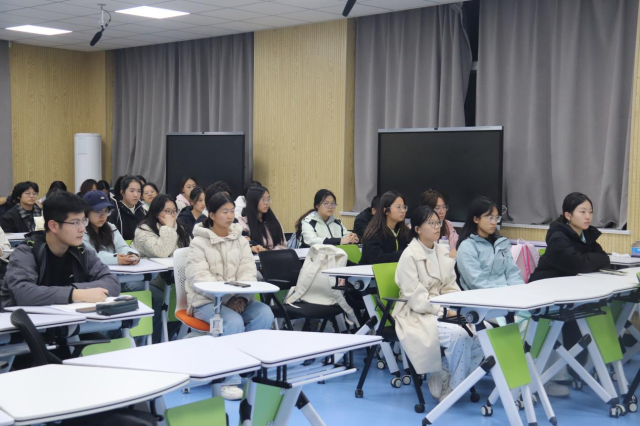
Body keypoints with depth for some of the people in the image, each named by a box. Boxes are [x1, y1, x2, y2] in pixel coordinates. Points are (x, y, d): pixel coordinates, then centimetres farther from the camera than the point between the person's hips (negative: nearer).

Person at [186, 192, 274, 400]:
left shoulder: (240, 240, 11)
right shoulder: (199, 243, -4)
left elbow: (248, 272, 4)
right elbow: (199, 278, -14)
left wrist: (241, 297, -16)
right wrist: (228, 296, -26)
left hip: (237, 299, 5)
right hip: (206, 301, -4)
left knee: (265, 313, -24)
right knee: (233, 321, -34)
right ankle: (229, 381, -22)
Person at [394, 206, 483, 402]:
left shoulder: (443, 252, 9)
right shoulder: (409, 256, -12)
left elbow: (450, 287, 10)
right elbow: (416, 298, -17)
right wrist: (445, 311, -22)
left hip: (441, 310, 7)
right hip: (418, 315, -7)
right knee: (458, 334, -30)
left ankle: (443, 378, -1)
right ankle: (449, 390, -9)